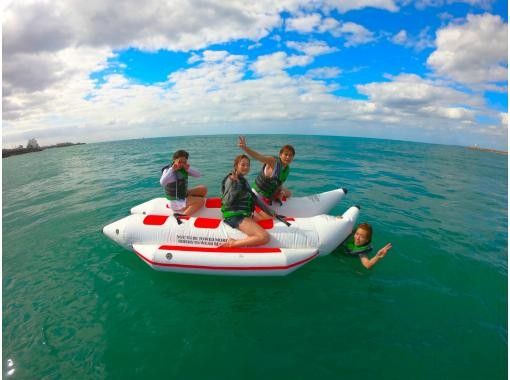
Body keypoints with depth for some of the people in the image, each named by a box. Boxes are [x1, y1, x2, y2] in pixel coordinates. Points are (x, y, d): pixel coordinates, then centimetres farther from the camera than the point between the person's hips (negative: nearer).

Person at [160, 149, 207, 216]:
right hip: (176, 201, -8)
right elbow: (162, 183, -38)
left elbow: (198, 175, -3)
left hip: (184, 195, 8)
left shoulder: (183, 168, 0)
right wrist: (171, 170, -36)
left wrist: (188, 169, -19)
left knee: (203, 189, 4)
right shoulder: (168, 170, -19)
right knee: (201, 201, -17)